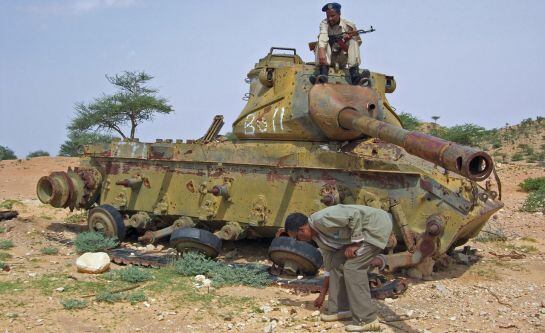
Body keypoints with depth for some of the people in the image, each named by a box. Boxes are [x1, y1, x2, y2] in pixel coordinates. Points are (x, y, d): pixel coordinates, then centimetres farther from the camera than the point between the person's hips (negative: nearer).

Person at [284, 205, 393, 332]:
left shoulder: (321, 219, -22)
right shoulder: (317, 237, 9)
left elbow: (355, 214, -27)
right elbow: (330, 262, 19)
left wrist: (355, 242, -19)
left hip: (377, 225, -10)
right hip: (364, 230, 10)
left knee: (352, 266, -14)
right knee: (337, 262, 8)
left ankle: (367, 319, -9)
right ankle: (338, 308, 16)